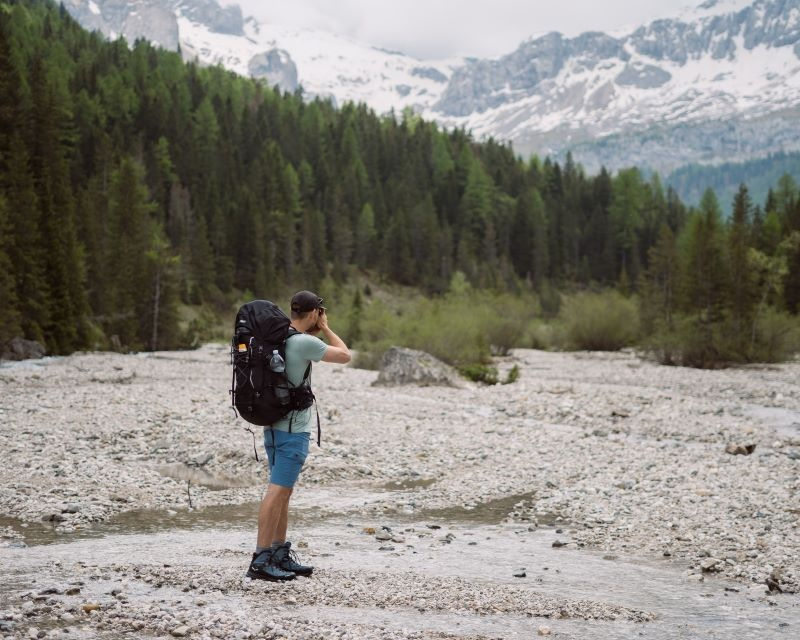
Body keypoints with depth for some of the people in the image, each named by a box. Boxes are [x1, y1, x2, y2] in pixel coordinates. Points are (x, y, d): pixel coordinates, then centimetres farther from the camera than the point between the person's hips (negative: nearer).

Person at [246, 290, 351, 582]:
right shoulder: (303, 342, -16)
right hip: (292, 429, -10)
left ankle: (281, 555, 22)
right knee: (278, 491, -10)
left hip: (275, 425, 10)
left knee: (282, 491, 15)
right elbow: (344, 355, -7)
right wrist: (325, 328, 2)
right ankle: (260, 560, -10)